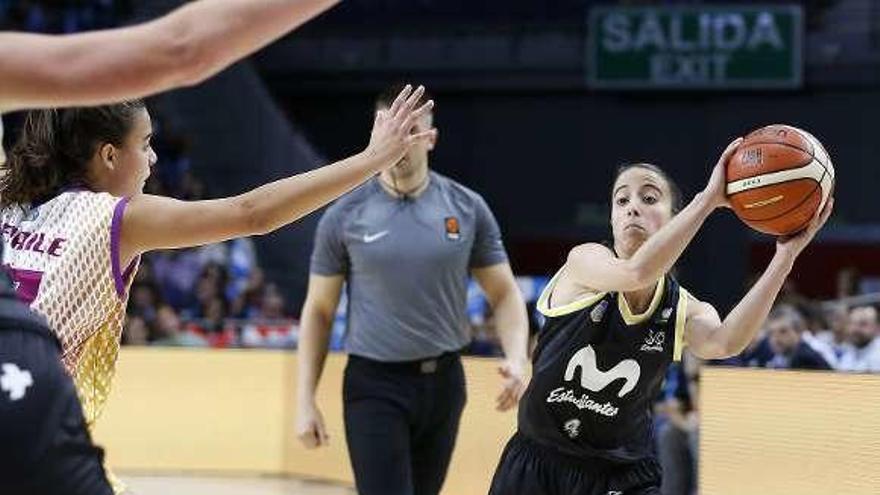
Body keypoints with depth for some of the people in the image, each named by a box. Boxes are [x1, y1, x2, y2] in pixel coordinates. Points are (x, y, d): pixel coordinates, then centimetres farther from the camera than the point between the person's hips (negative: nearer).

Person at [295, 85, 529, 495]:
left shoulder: (467, 208, 1)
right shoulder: (345, 216, -3)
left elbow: (504, 294, 6)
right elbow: (318, 311, 3)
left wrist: (517, 358, -13)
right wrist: (305, 400, -3)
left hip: (442, 382, 3)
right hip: (374, 386, -3)